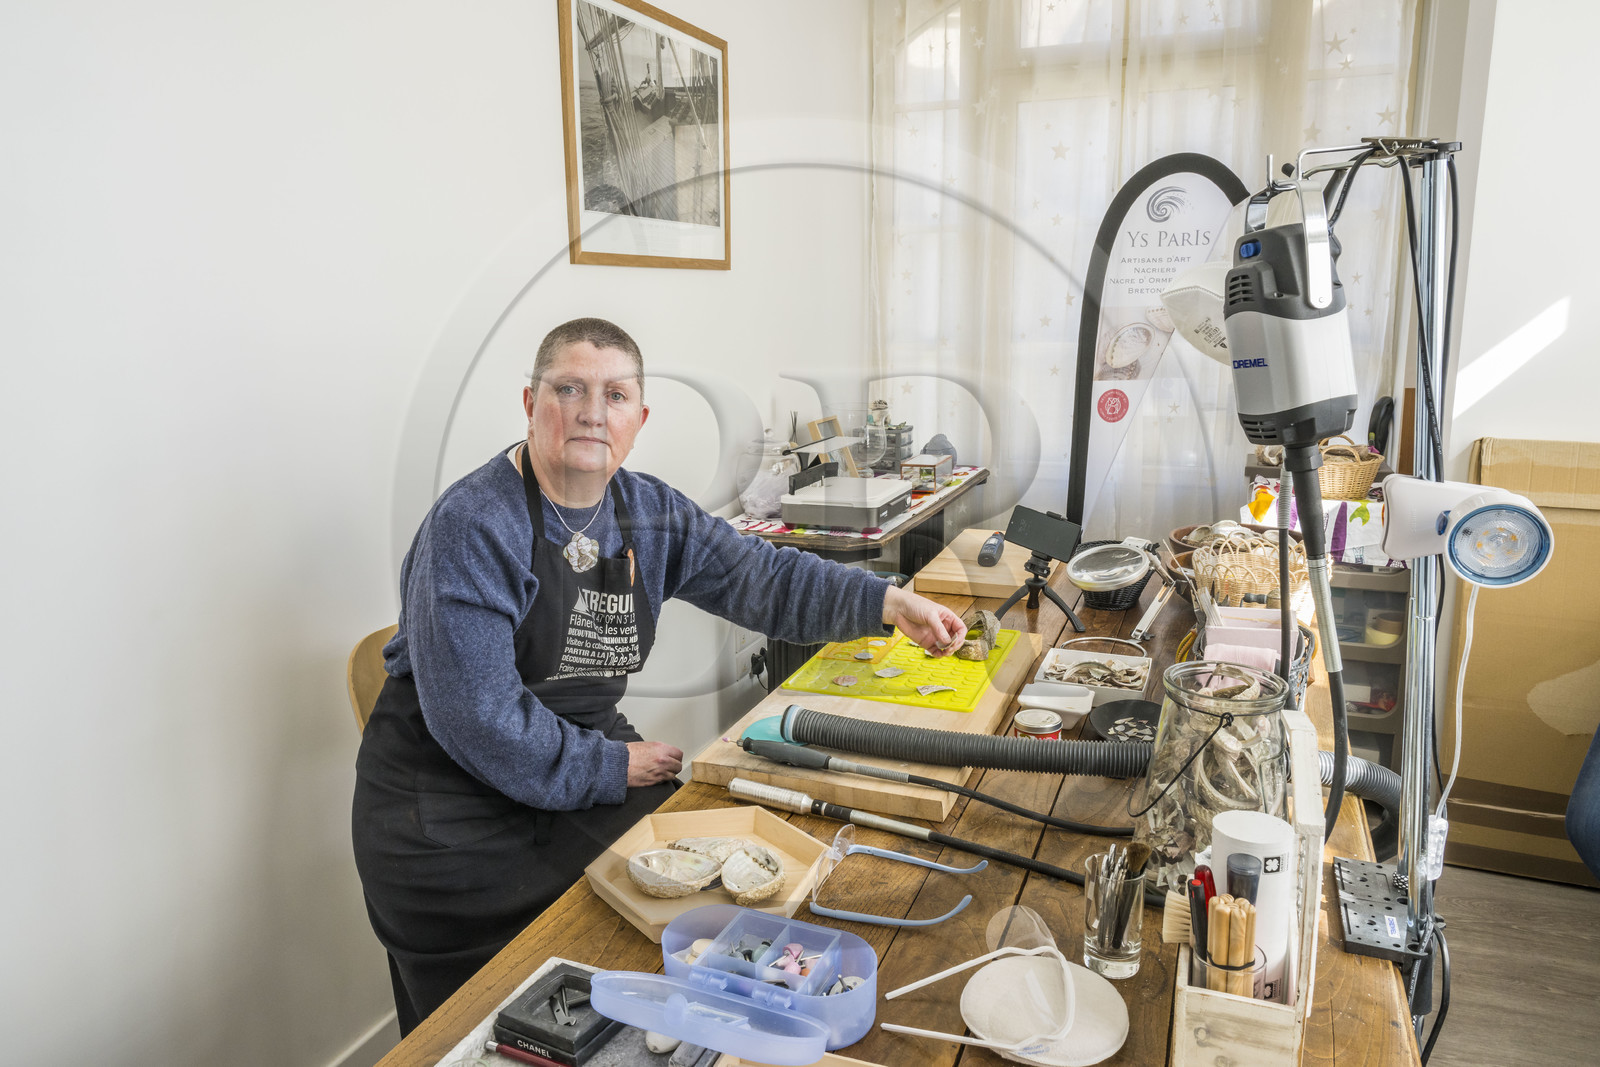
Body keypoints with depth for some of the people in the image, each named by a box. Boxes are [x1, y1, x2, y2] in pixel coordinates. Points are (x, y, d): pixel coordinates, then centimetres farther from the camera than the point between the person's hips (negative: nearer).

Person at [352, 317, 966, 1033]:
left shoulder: (651, 512, 2)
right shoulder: (473, 526, -20)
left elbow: (762, 577, 0)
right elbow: (475, 716, -24)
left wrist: (891, 604, -12)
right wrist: (611, 769, -17)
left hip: (591, 751, 6)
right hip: (456, 800, -6)